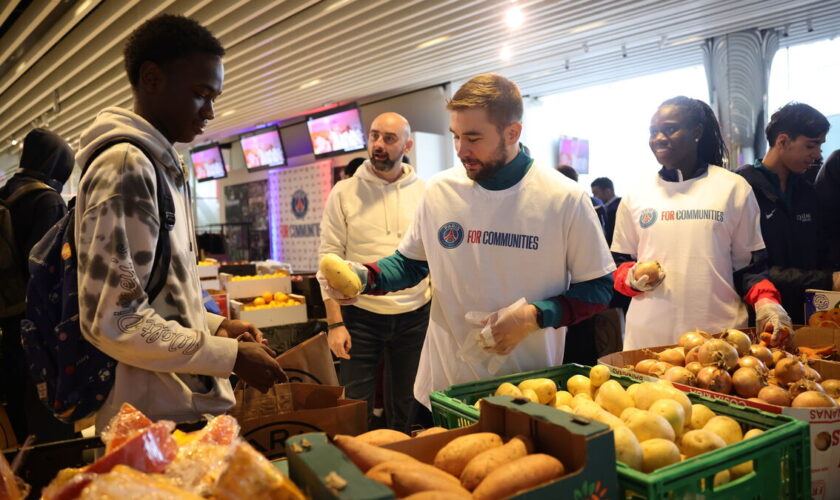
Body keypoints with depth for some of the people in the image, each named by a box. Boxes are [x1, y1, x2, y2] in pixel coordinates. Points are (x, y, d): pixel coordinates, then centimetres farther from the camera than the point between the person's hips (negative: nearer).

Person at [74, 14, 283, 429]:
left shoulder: (161, 166, 12)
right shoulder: (126, 164, -16)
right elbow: (112, 319, -22)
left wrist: (215, 326, 6)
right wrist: (231, 356, -18)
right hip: (162, 421, -9)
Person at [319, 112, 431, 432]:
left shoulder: (424, 193, 3)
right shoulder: (344, 193, -1)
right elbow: (329, 259, -4)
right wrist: (334, 323, -10)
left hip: (415, 317, 2)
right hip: (360, 316, -1)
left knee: (405, 411, 16)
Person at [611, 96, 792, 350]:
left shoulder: (734, 189, 4)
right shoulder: (635, 197, 7)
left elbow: (749, 264, 7)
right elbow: (620, 265, 12)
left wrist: (766, 304, -9)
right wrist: (633, 278, -9)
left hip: (720, 331, -1)